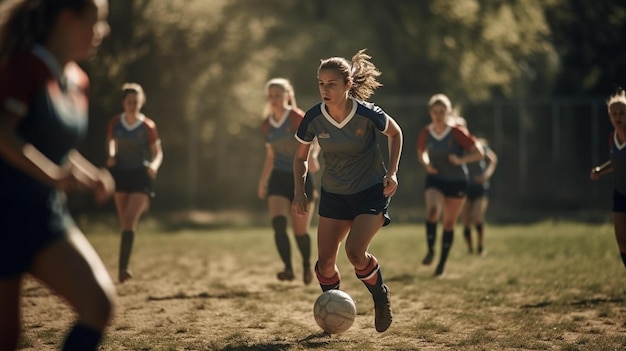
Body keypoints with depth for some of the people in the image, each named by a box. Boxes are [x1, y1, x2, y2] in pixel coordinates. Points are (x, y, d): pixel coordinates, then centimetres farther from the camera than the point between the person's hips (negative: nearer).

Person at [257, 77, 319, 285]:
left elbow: (314, 140, -20)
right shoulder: (267, 124, 8)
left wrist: (312, 155, -41)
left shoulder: (298, 118, -10)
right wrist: (263, 180, 18)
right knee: (278, 223, -20)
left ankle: (307, 265, 30)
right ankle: (288, 268, -20)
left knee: (300, 231, 3)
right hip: (279, 178, 4)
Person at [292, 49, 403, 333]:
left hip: (372, 192, -4)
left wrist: (392, 172, -7)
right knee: (325, 263, -1)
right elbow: (301, 157, 3)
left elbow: (395, 133, 0)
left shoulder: (367, 114, -21)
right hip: (333, 194, 4)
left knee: (355, 253, -21)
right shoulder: (314, 118, -14)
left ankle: (381, 296, 8)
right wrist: (300, 191, -9)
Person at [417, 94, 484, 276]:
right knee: (432, 211, -27)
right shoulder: (425, 133, -5)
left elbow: (479, 153, -12)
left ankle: (442, 263, 20)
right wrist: (426, 164, -7)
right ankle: (430, 250, -11)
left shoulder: (457, 133, -15)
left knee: (449, 223, 6)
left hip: (457, 182, -1)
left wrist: (461, 160, -28)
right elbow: (421, 153, 15)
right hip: (435, 180, 1)